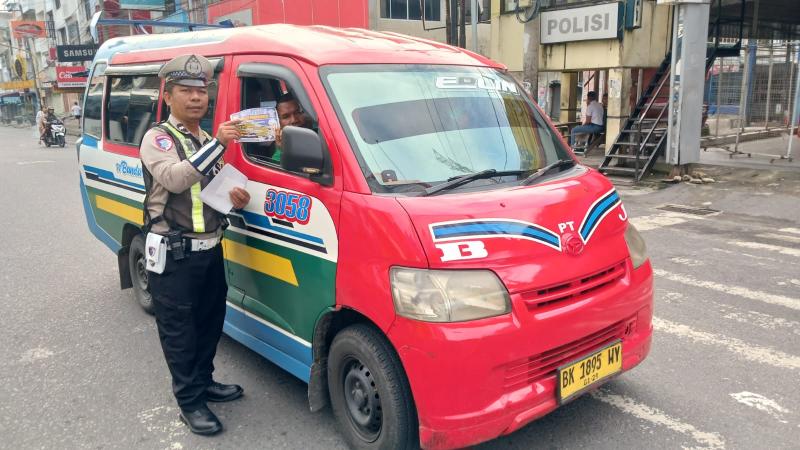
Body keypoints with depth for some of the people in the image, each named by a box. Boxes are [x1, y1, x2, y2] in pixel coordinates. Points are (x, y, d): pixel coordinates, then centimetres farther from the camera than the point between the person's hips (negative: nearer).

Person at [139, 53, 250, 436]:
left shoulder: (208, 142, 15)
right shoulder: (157, 139, -9)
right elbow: (175, 178, -29)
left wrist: (236, 199, 0)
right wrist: (217, 144, -35)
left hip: (211, 249, 8)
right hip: (174, 254, -7)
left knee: (210, 321, 16)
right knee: (178, 329, 1)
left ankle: (204, 382, 33)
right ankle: (190, 402, 11)